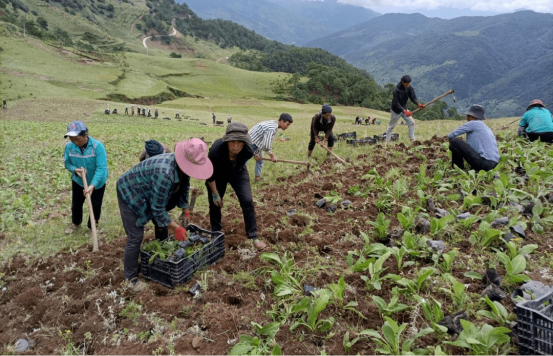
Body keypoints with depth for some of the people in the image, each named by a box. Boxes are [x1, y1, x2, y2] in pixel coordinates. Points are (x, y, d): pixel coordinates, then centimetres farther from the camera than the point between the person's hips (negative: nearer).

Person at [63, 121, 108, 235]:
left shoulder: (97, 146, -31)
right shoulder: (69, 146, -19)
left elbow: (101, 168, -33)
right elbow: (68, 163, -4)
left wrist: (92, 186, -41)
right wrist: (75, 169, -29)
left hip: (97, 182, -3)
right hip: (78, 181, 3)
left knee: (96, 205, 11)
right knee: (76, 203, 20)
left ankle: (93, 226, 37)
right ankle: (75, 223, 48)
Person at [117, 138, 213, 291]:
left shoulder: (182, 167, -15)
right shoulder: (165, 174, -40)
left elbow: (183, 188, 5)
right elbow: (158, 209, -30)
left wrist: (185, 210, 5)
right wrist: (177, 228, -24)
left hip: (148, 193, 9)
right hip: (130, 193, -9)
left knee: (162, 224, 15)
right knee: (135, 237, -8)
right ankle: (130, 278, 7)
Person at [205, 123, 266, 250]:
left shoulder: (249, 150, -34)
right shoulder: (216, 150, -41)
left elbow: (242, 163, -6)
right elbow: (210, 175, -23)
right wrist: (215, 194, -13)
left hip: (238, 173, 1)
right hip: (218, 175, -1)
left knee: (247, 201, -10)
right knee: (214, 203, 4)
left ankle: (254, 237, 0)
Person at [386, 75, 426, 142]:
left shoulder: (409, 88, -9)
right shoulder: (396, 90, -27)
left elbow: (413, 98, -9)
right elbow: (396, 103, -27)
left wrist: (419, 104, -30)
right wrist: (404, 111, -36)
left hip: (404, 108, 5)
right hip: (396, 111, -5)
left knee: (411, 122, -1)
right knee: (391, 126, 4)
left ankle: (412, 139, 7)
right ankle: (387, 141, 16)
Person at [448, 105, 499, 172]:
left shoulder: (473, 123, -2)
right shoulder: (486, 127, 22)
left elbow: (450, 136, -3)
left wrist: (452, 144, 17)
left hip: (483, 163, -9)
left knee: (455, 141, -7)